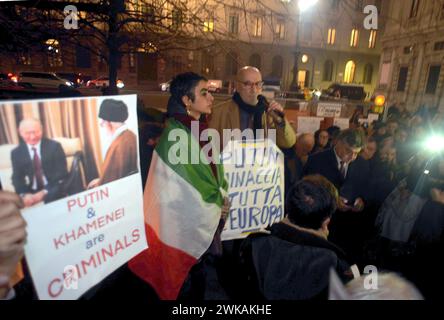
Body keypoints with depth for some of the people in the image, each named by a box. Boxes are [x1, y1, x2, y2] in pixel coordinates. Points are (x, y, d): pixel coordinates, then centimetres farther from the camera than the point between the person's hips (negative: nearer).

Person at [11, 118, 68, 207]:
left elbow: (61, 172, -6)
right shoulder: (16, 153, 7)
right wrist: (24, 194, -16)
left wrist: (44, 192, -17)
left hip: (54, 191, -3)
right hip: (31, 193, 3)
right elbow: (17, 178, 5)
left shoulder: (54, 146, -2)